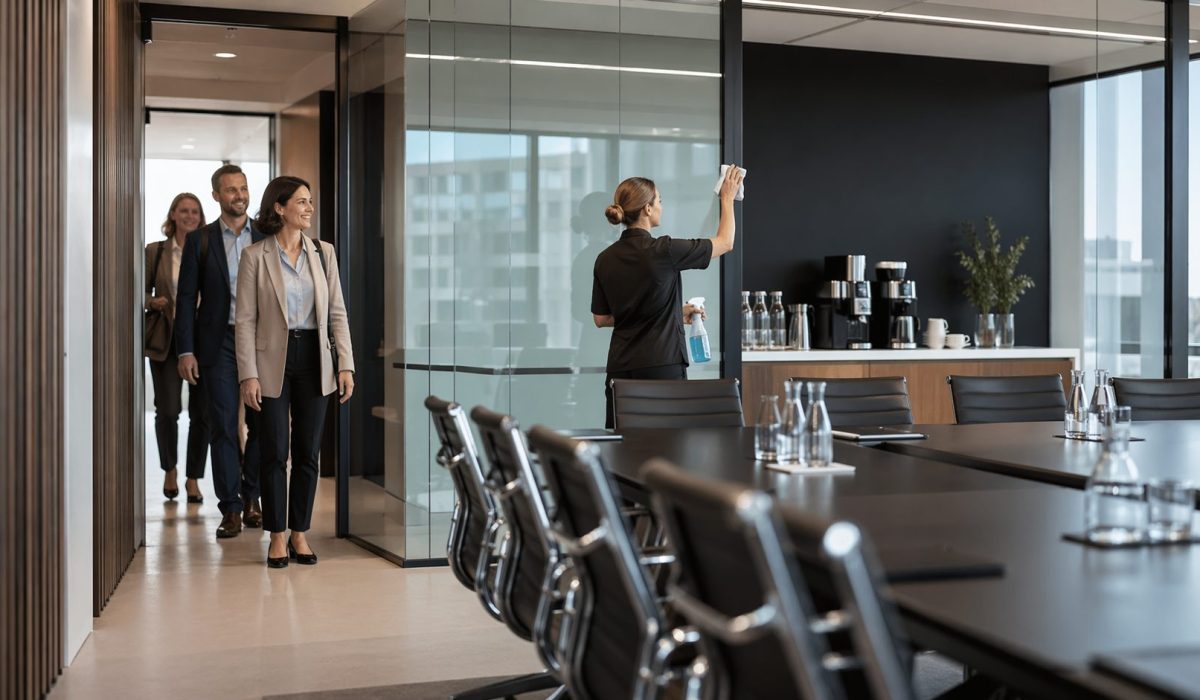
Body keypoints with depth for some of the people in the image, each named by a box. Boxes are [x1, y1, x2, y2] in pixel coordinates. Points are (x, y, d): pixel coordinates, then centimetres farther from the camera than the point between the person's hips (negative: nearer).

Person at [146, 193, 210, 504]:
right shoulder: (155, 251, 6)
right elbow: (142, 291, 10)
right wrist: (153, 302, -10)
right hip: (167, 340, 0)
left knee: (202, 413, 1)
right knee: (167, 409, -5)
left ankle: (193, 478, 16)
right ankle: (170, 469, 21)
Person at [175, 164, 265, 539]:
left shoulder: (265, 239, 8)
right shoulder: (200, 240, 4)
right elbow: (187, 298, 2)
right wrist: (186, 350, -5)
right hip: (218, 343, -1)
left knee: (262, 423, 4)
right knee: (223, 425, -1)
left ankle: (252, 497, 21)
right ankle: (231, 508, 4)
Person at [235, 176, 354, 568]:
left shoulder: (323, 253, 6)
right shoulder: (255, 257, -3)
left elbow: (337, 313, 6)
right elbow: (245, 320, -5)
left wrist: (346, 365, -1)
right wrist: (249, 375, -11)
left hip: (314, 359, 3)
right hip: (274, 362, -3)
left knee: (308, 452, 7)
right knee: (275, 452, 2)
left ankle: (300, 532, 18)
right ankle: (278, 536, 12)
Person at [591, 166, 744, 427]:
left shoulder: (605, 259, 5)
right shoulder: (663, 251, -11)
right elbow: (725, 243, 3)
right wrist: (727, 198, 20)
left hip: (620, 369, 5)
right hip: (662, 367, -5)